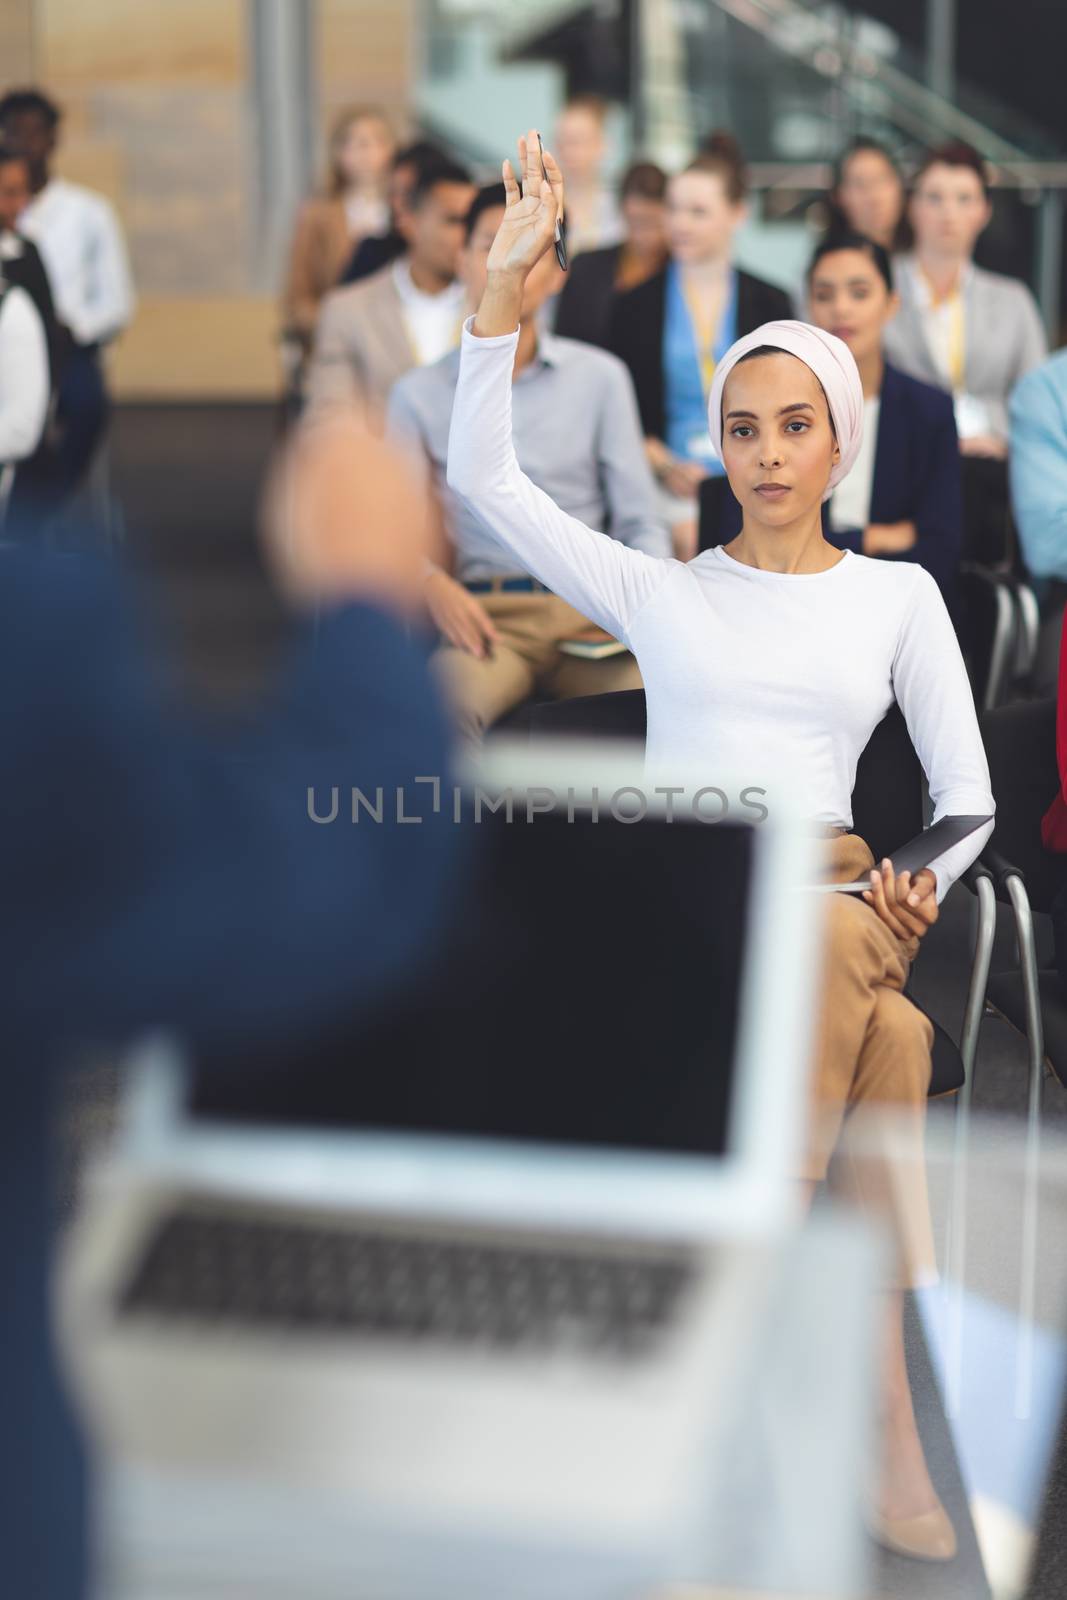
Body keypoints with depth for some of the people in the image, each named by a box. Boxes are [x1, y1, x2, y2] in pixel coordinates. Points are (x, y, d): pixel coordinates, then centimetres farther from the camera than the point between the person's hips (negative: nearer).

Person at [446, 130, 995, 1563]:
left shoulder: (897, 595, 16)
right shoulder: (660, 591, 15)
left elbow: (968, 791, 9)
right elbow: (482, 474, 5)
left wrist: (923, 886, -14)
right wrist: (506, 284, -4)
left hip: (835, 899, 1)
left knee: (871, 990, -37)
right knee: (887, 1035, -34)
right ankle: (881, 1423, -31)